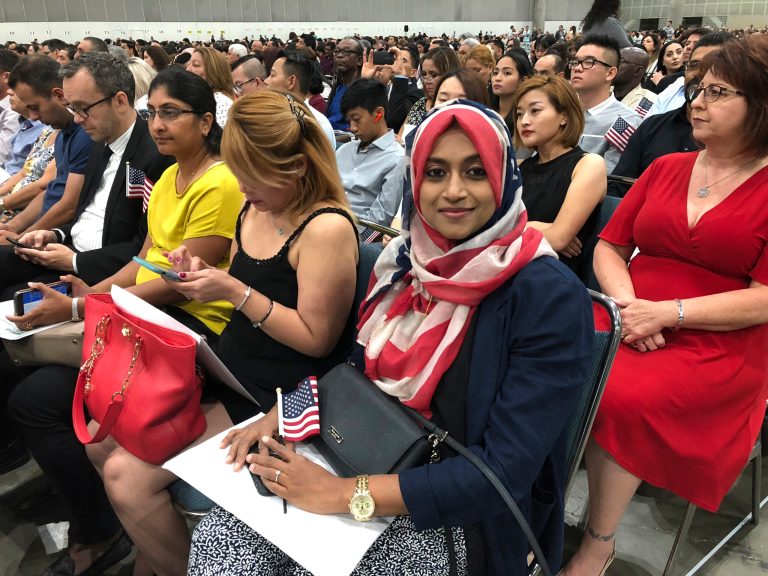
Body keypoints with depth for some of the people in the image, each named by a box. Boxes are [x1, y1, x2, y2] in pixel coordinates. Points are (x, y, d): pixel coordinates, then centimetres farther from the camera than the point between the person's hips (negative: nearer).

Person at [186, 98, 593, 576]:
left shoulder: (550, 297, -19)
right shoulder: (405, 259, 0)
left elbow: (505, 472, -22)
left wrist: (345, 494, -24)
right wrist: (285, 414, -8)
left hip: (459, 514, -4)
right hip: (369, 462, 5)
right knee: (220, 536, -8)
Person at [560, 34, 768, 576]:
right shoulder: (665, 168, 13)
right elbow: (609, 246, 11)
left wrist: (669, 312, -17)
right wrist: (626, 303, -9)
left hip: (719, 346, -4)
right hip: (631, 323, 4)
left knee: (621, 398, -30)